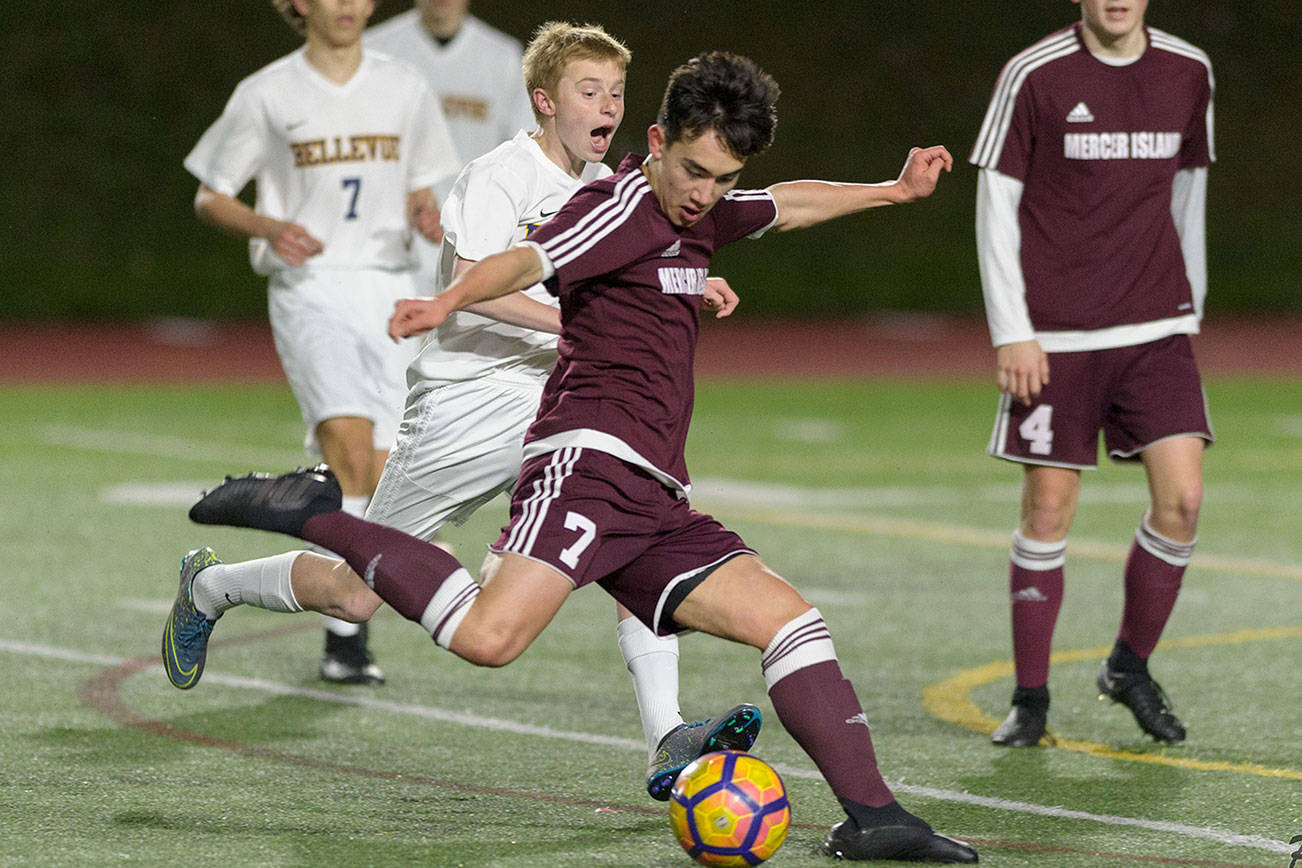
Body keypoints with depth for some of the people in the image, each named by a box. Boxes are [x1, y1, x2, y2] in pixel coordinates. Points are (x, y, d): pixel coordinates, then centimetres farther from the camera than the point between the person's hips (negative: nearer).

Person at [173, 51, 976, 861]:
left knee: (794, 621, 2)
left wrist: (895, 190, 51)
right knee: (488, 636, -28)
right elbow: (529, 259, -24)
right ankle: (316, 511, -12)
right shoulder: (624, 207, -4)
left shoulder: (699, 215, 23)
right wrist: (449, 301, -43)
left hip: (654, 499, 9)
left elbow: (788, 204, 45)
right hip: (592, 459, -9)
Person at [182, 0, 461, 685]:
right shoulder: (267, 95, 1)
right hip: (310, 289, -4)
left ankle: (353, 631, 18)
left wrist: (426, 217, -4)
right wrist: (267, 226, -13)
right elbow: (209, 197, 6)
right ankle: (344, 633, -18)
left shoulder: (403, 91, 10)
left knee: (382, 480, -1)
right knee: (350, 449, -24)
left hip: (389, 292, 4)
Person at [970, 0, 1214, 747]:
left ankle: (1131, 667, 14)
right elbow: (996, 204, -3)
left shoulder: (1188, 74, 6)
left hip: (1156, 328, 3)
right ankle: (1031, 698, 12)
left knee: (1182, 497, -7)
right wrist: (1012, 333, -8)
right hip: (1056, 336, -3)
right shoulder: (1034, 76, -6)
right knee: (1049, 510, -1)